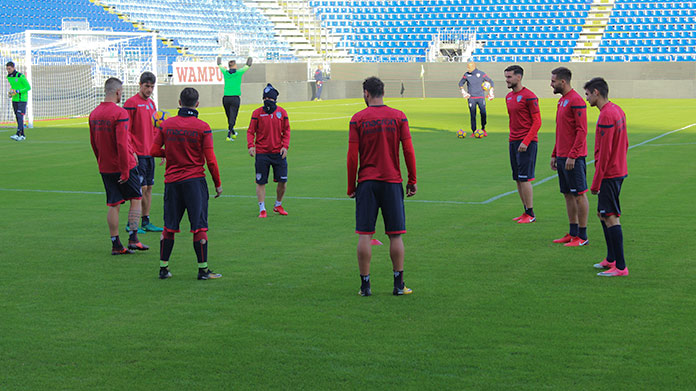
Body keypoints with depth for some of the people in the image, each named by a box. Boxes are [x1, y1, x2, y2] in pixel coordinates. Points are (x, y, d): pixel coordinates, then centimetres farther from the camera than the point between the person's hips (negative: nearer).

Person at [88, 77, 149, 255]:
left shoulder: (94, 114, 6)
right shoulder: (120, 113, -16)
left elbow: (93, 142, 14)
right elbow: (122, 144, -20)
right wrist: (125, 170, -18)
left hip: (105, 167, 6)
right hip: (124, 166, -6)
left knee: (113, 205, 8)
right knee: (135, 199, 9)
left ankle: (116, 245, 9)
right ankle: (133, 239, 4)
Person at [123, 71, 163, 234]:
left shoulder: (151, 103, 14)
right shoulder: (131, 103, -10)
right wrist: (131, 152, -17)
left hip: (150, 153, 7)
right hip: (138, 154, -7)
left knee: (149, 188, 9)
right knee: (141, 188, -7)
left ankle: (146, 222, 16)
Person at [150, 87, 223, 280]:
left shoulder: (166, 125, 2)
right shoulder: (202, 127, -7)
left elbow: (154, 151, 2)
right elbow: (210, 160, -7)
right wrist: (218, 184, 2)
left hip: (172, 181, 3)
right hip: (195, 180, -3)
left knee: (169, 228, 10)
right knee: (199, 227, 1)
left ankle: (163, 268, 15)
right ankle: (203, 269, 3)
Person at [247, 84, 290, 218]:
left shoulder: (282, 112, 4)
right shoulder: (257, 113, -2)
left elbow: (286, 131, 8)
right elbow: (250, 131, 0)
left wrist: (285, 146, -5)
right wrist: (250, 145, -15)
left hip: (278, 153, 2)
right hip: (261, 153, -2)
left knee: (283, 181, 4)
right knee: (261, 182, 0)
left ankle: (278, 205, 26)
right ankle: (262, 209, 9)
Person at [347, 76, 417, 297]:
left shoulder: (358, 119, -1)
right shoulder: (398, 117, 1)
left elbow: (352, 156, -3)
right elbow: (408, 151, -1)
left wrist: (351, 186, 5)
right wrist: (412, 181, 7)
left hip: (367, 182, -1)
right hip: (392, 182, 1)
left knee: (364, 235, 2)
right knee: (396, 235, 5)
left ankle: (365, 285, 3)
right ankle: (399, 285, 7)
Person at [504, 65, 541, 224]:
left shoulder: (529, 97, -11)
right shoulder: (509, 97, 14)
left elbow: (537, 122, -13)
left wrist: (526, 142, -18)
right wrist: (512, 138, 16)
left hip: (527, 143, -8)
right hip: (513, 142, 8)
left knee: (524, 179, -9)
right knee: (518, 180, 8)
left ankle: (531, 214, -2)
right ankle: (526, 212, 15)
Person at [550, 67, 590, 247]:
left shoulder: (576, 101, -14)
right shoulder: (562, 101, 16)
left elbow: (582, 131, -18)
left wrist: (572, 156, -21)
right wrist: (555, 154, 20)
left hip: (573, 158, -9)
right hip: (561, 157, 9)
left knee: (579, 195, -3)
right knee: (568, 195, 12)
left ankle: (582, 236, 2)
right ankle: (573, 233, 19)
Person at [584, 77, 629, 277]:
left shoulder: (606, 116, -19)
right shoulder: (617, 110, 11)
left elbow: (604, 152, -21)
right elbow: (624, 143, 18)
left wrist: (596, 182, -17)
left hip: (609, 174, -10)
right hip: (619, 170, 10)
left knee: (611, 217, -9)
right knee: (602, 214, 19)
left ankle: (620, 267, -8)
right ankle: (611, 259, 26)